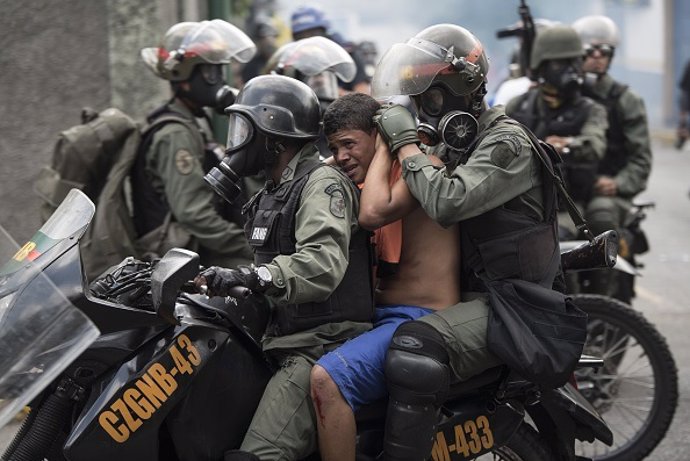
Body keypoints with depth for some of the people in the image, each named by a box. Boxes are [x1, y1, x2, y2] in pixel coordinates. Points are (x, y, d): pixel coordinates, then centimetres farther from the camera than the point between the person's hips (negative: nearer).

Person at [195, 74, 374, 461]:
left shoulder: (322, 183, -9)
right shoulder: (272, 195, 23)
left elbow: (322, 264, -26)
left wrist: (248, 277, -36)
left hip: (323, 345, -10)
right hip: (280, 340, 10)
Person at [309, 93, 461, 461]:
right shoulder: (367, 184, 18)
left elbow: (373, 214, -25)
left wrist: (384, 147, -12)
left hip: (421, 320, -10)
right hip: (379, 316, 10)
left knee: (327, 378, -30)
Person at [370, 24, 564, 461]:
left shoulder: (507, 143, -14)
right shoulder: (470, 141, 17)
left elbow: (448, 201, -30)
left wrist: (406, 142, -18)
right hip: (475, 290, 11)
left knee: (415, 349, -34)